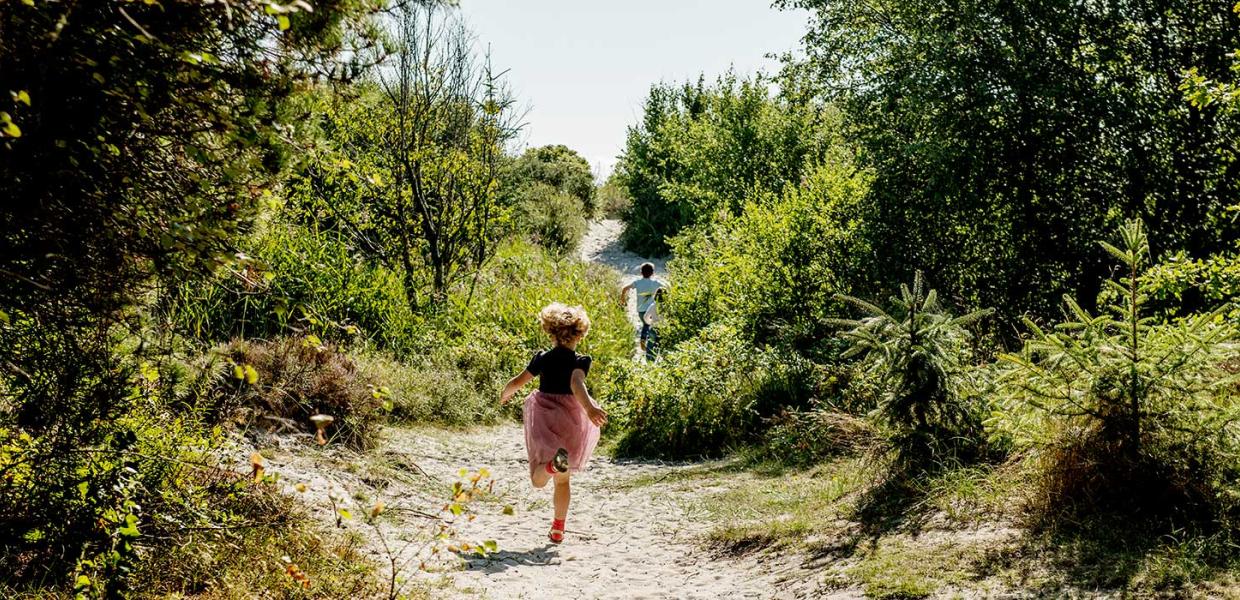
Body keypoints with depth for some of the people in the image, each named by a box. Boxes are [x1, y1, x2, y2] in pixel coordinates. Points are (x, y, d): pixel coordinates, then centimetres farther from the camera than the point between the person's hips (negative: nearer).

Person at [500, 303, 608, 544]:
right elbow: (577, 385, -26)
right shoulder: (580, 361, -6)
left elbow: (517, 382, 3)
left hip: (542, 419, 0)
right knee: (562, 480, 18)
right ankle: (558, 529, 22)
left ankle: (553, 462, -38)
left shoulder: (542, 358, 0)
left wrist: (504, 395, 23)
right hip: (570, 420, 0)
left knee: (538, 479, -3)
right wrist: (589, 408, -40)